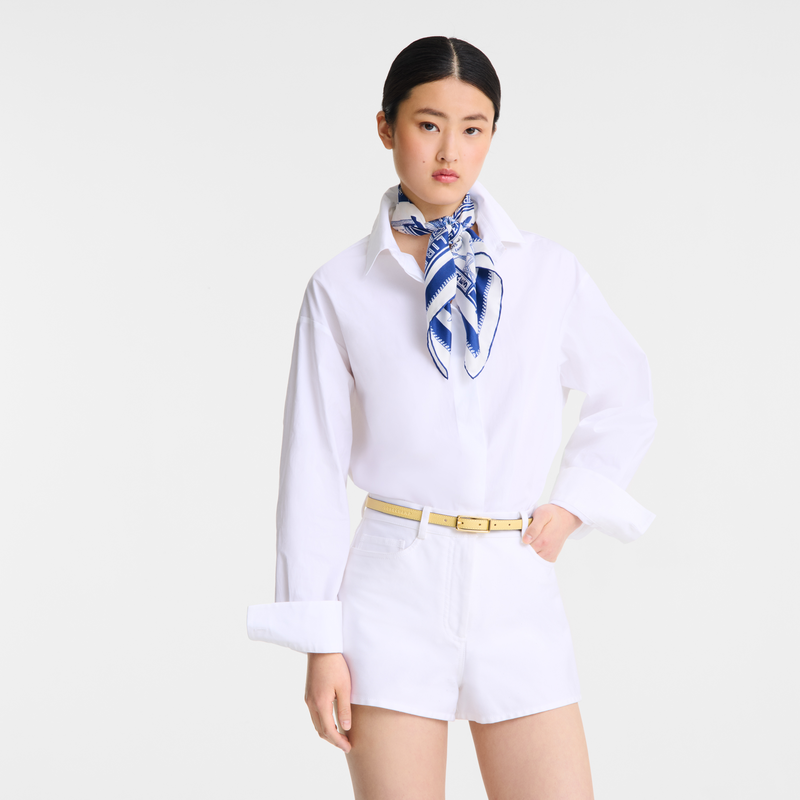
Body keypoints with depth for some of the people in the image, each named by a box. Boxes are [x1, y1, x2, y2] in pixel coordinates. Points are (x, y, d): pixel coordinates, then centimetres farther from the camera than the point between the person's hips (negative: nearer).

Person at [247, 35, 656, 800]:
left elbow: (626, 399, 21)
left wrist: (571, 506, 7)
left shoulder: (548, 271, 6)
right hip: (396, 585, -2)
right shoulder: (342, 287, 0)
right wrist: (320, 644, -2)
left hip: (517, 590, 2)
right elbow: (314, 465, 1)